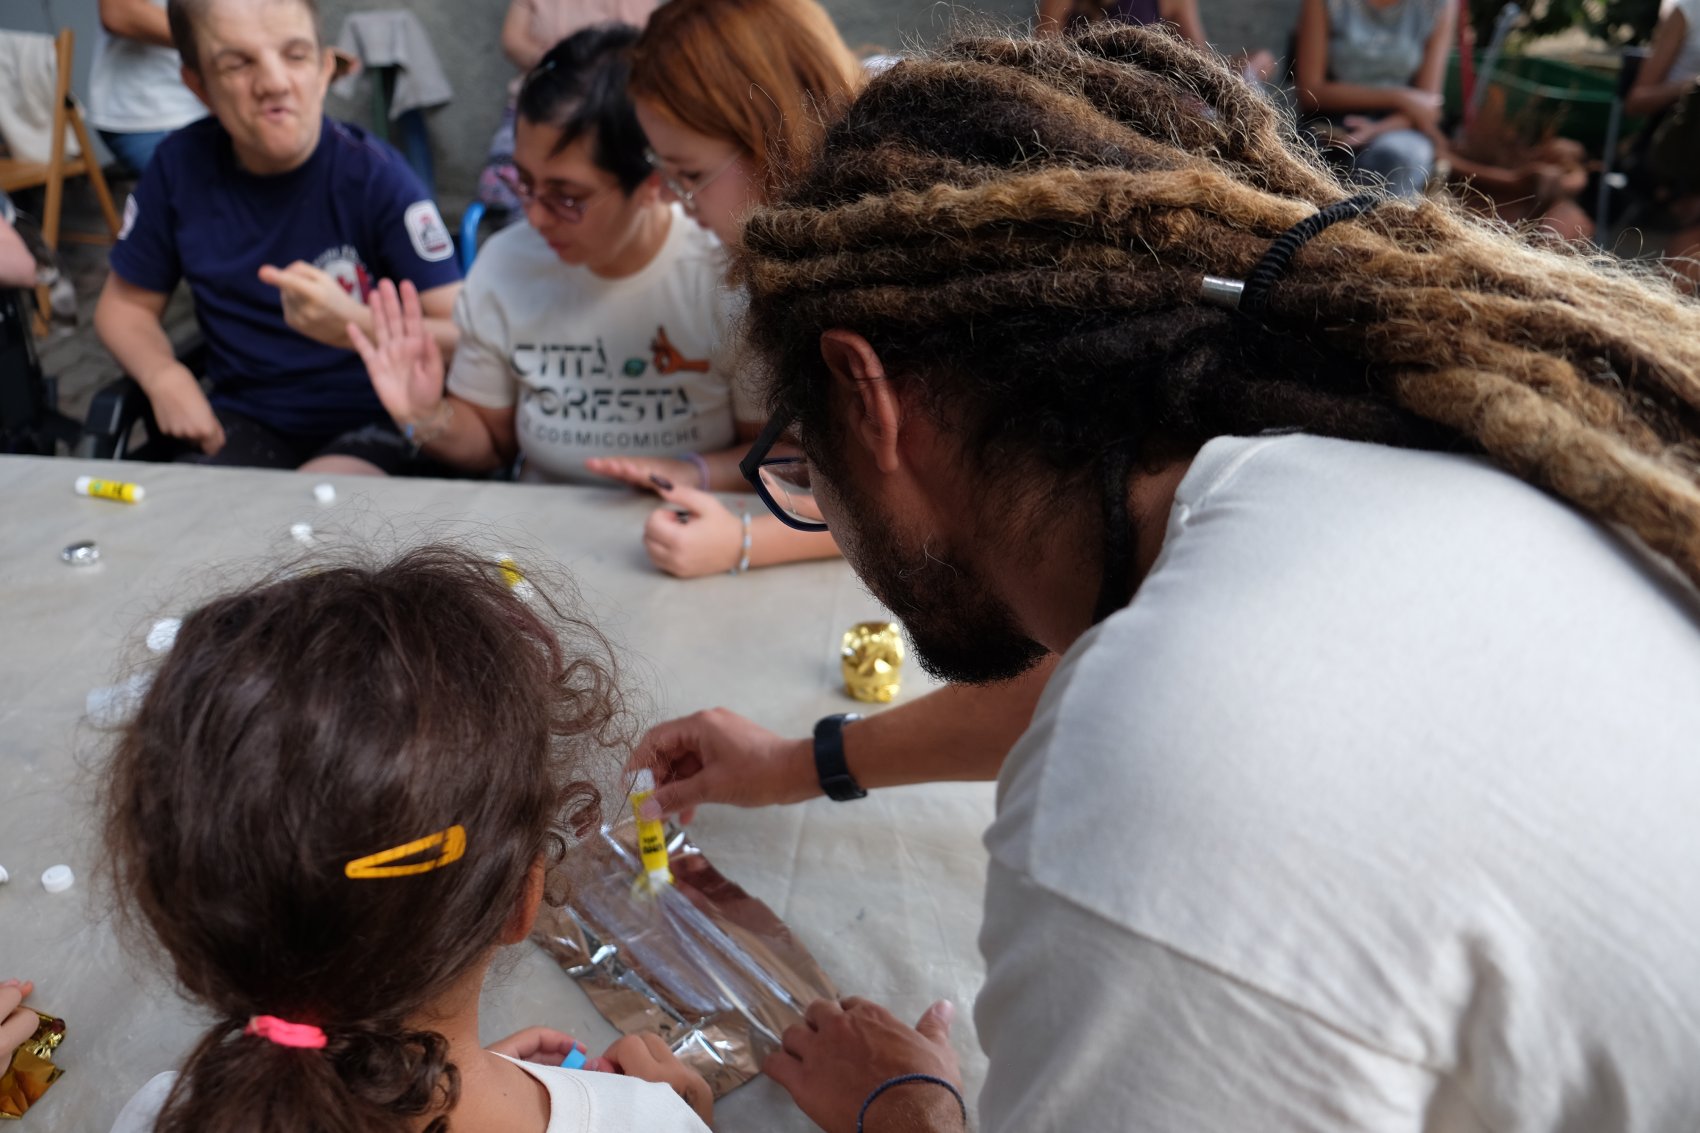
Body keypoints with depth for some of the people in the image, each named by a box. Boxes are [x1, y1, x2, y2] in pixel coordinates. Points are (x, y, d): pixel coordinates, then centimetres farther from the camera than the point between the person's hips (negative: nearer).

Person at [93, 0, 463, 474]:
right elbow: (125, 302, 15)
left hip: (375, 423, -4)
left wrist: (353, 325, -34)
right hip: (243, 422, 5)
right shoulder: (180, 166, 0)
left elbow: (466, 337, -16)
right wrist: (165, 376, -7)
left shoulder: (375, 174, -11)